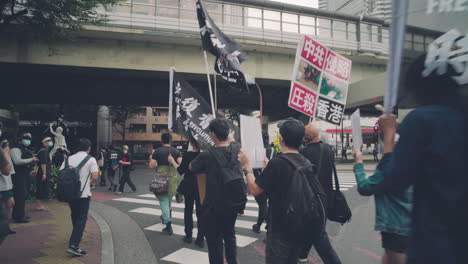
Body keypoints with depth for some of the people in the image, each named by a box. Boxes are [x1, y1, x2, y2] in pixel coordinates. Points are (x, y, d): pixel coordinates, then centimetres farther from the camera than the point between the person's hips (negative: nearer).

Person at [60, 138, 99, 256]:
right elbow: (95, 176, -17)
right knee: (81, 219, 0)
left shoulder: (69, 159, 6)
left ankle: (77, 236, 41)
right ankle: (73, 245, -9)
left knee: (75, 216, 23)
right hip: (83, 193, -5)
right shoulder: (91, 160, -8)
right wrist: (91, 183, 4)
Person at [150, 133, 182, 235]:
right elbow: (181, 164, -8)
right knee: (169, 199, 24)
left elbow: (151, 165, -3)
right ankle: (165, 216, 43)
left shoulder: (157, 151, -2)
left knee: (163, 200, 0)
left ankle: (168, 224, -9)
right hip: (173, 178, 3)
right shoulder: (176, 151, 3)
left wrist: (153, 161, 16)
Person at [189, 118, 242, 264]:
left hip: (213, 207, -6)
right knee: (229, 235, 25)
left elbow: (191, 167, -1)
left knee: (214, 241, 7)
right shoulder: (236, 148, -6)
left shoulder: (207, 155, -21)